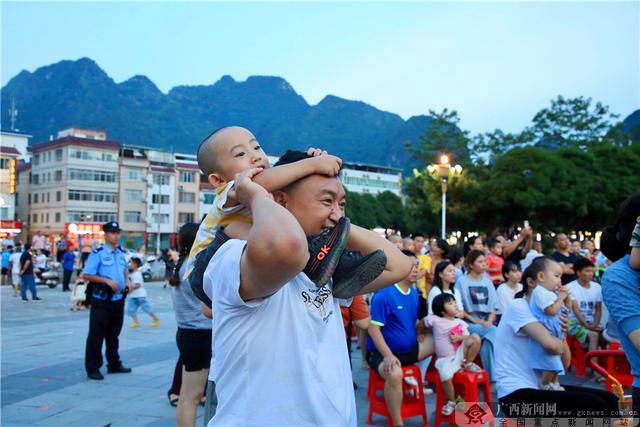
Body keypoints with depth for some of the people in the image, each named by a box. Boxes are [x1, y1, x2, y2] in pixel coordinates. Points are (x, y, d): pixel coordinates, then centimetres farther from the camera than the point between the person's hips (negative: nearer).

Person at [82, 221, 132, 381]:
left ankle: (114, 364, 28)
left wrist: (127, 281, 6)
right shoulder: (98, 253, -11)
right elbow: (86, 275, -14)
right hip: (101, 301, -7)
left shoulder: (121, 252, 11)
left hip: (118, 300, 7)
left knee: (113, 334, 17)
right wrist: (107, 281, -20)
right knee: (96, 336, 0)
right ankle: (93, 368, 9)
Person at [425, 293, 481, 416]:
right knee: (446, 377, -31)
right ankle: (451, 402, 0)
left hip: (459, 354, 3)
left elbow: (467, 338, 2)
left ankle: (468, 364, 0)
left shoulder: (460, 322, 4)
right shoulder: (435, 319, -8)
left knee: (475, 338, -20)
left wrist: (459, 338, -16)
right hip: (445, 359, -3)